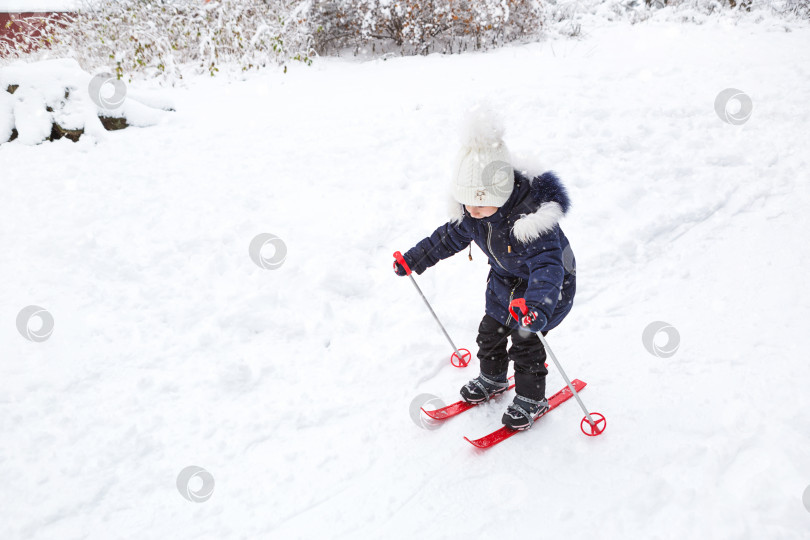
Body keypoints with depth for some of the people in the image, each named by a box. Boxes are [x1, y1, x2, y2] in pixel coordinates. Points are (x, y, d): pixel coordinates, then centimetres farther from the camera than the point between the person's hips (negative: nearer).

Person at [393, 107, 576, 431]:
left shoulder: (531, 220, -40)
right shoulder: (472, 214, -15)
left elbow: (547, 266, -48)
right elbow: (449, 237, 3)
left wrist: (537, 306, -65)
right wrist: (414, 259, 6)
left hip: (542, 286, -7)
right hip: (504, 281, 7)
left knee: (525, 343, 0)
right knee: (490, 332, 16)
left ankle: (531, 400, 24)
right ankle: (492, 379, 44)